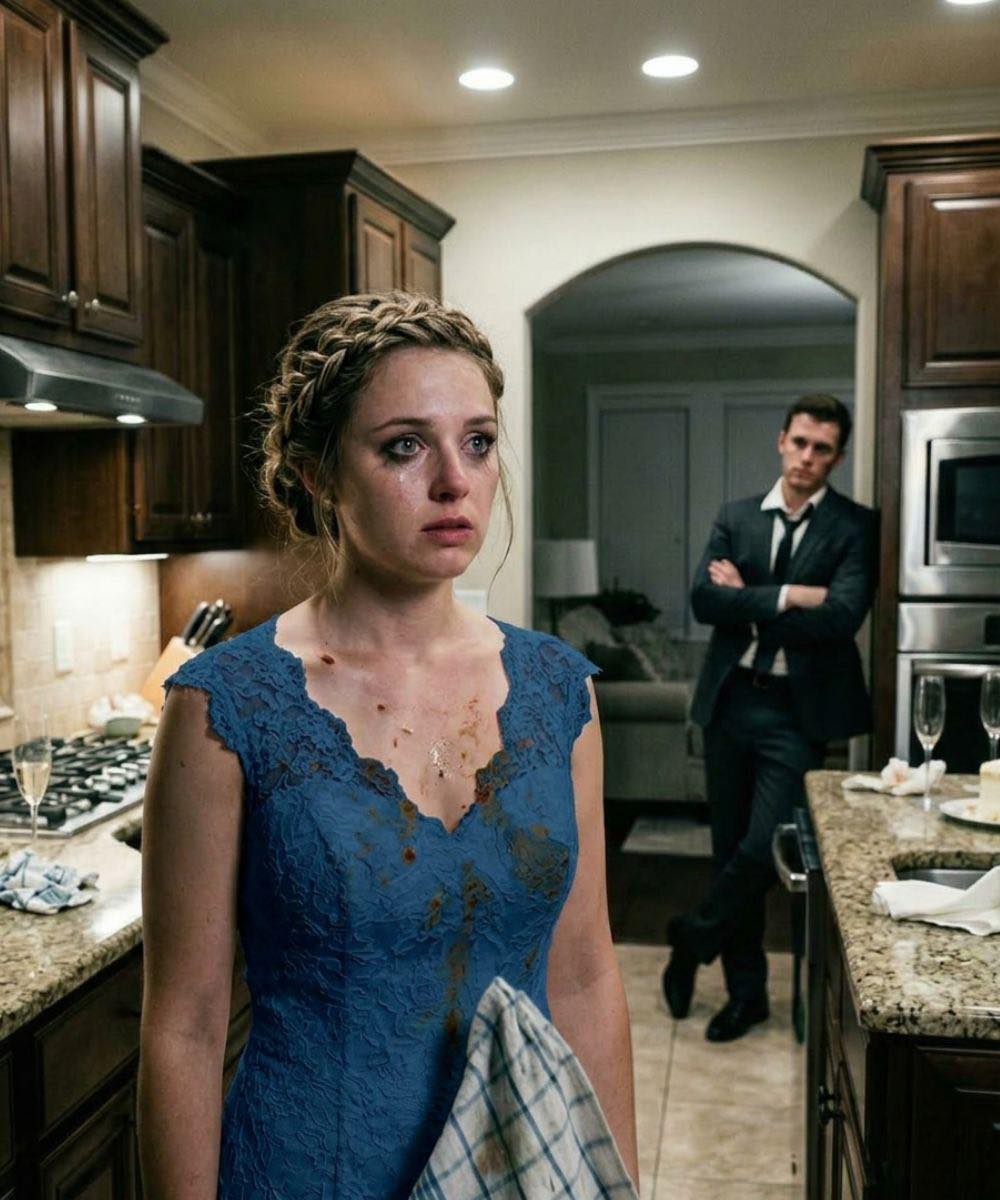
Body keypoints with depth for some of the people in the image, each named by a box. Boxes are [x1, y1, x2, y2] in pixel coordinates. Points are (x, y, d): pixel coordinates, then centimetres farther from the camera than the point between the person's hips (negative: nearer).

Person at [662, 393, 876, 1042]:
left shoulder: (855, 525, -3)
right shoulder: (736, 518, 8)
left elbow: (842, 617, -17)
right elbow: (705, 600, -5)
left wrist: (748, 598, -10)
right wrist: (788, 597, -14)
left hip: (798, 713, -4)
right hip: (731, 701, 4)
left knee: (764, 847, -9)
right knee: (731, 849, 10)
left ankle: (694, 938, 21)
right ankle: (747, 990, 27)